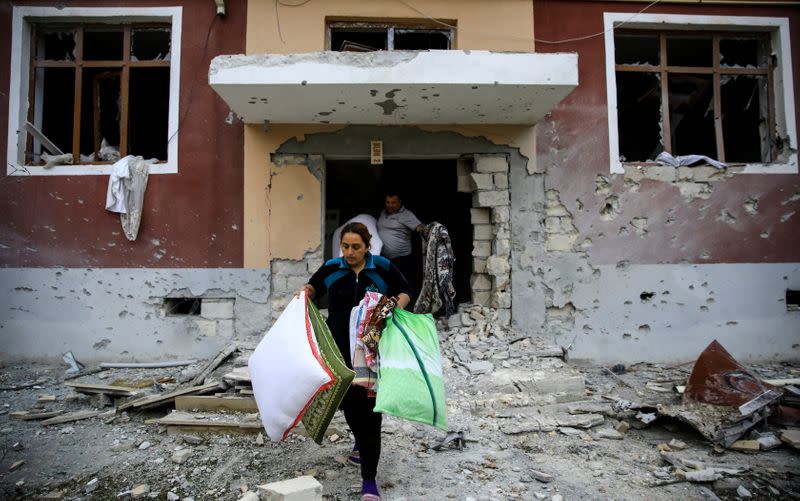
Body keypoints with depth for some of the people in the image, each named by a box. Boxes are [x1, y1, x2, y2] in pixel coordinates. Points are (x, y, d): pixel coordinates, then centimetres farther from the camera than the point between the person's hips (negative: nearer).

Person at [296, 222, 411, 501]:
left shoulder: (383, 268, -4)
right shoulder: (331, 268, 1)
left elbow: (405, 291, 10)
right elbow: (314, 287, 20)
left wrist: (398, 304, -10)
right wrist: (305, 290, -2)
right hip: (340, 351, 3)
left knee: (370, 408, -5)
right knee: (348, 402, 15)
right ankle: (361, 442, 49)